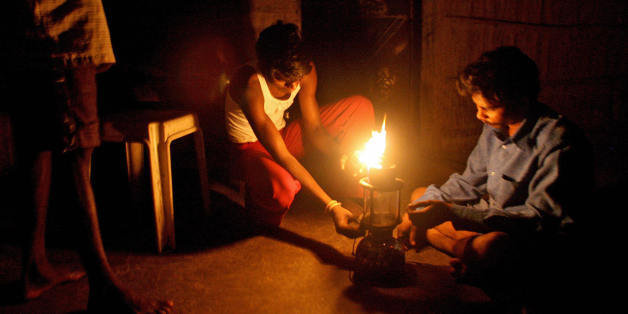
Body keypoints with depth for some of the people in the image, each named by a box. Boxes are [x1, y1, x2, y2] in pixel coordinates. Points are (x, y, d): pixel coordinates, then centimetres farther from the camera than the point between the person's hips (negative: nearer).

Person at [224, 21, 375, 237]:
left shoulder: (305, 70, -15)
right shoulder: (249, 83, -34)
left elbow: (313, 128, -7)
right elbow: (281, 156, -37)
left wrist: (343, 157, -29)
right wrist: (331, 206, -41)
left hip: (283, 136, 6)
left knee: (360, 107, -7)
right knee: (283, 188, -44)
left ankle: (353, 195, 2)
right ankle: (260, 217, -4)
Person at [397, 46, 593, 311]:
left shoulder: (559, 143, -24)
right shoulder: (496, 127, 0)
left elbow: (541, 219, -29)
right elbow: (469, 183, 13)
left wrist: (451, 212, -33)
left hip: (543, 245, -8)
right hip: (492, 222, 8)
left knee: (489, 245, -40)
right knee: (420, 195, 6)